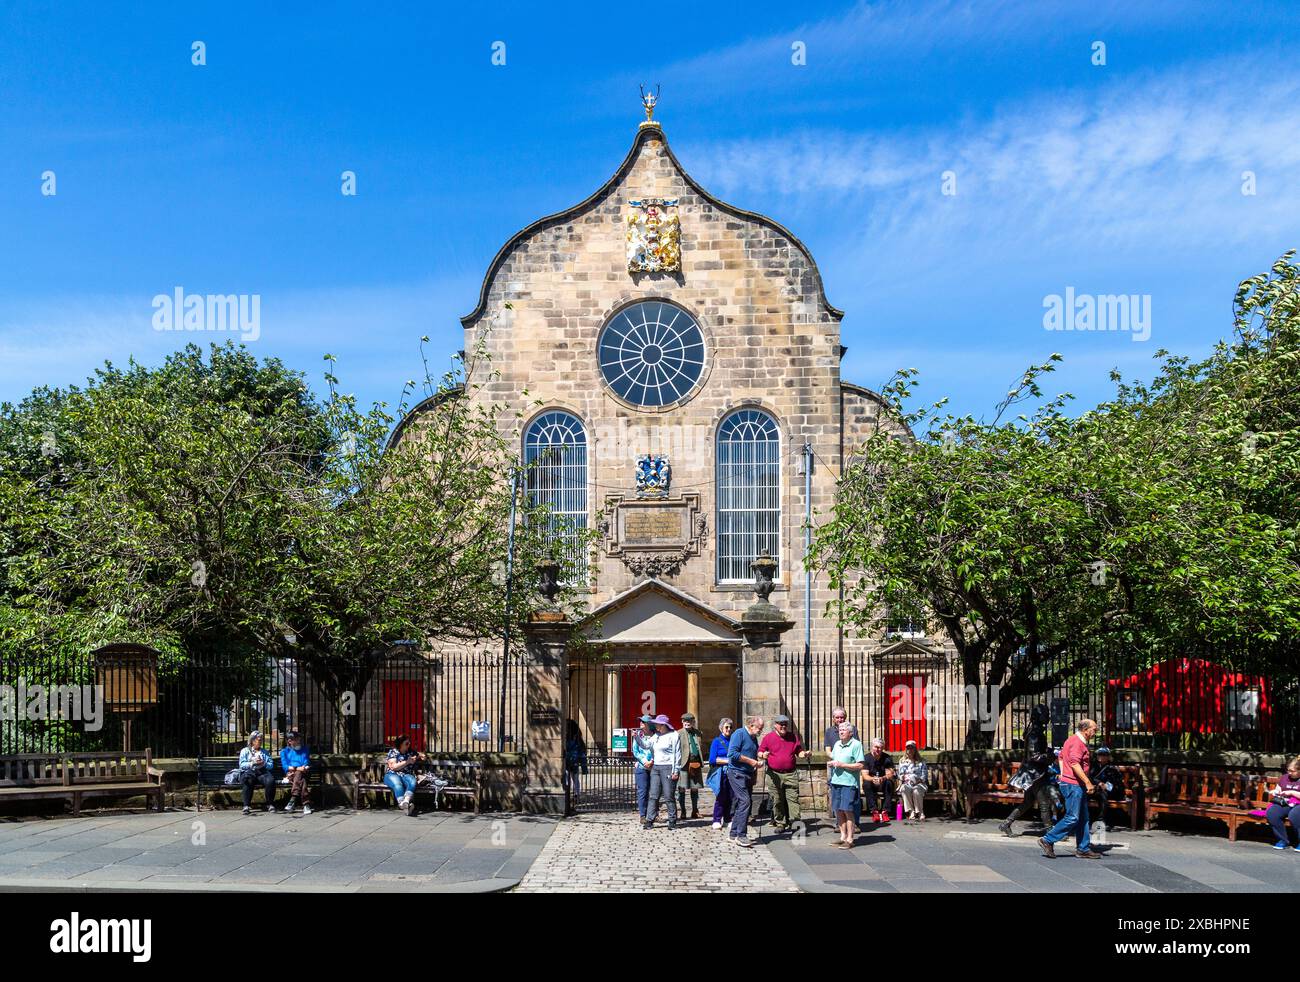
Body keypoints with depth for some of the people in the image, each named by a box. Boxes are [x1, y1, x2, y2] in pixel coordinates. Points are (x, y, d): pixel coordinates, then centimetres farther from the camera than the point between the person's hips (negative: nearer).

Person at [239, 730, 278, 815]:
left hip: (262, 773, 2)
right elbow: (242, 765, 4)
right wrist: (253, 763, -10)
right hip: (249, 772, -2)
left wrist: (263, 763, -7)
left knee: (270, 780, -33)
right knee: (248, 781, -39)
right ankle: (246, 806, -39)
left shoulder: (264, 752, 26)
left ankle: (270, 804, -21)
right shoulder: (245, 751, 19)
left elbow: (271, 765, 13)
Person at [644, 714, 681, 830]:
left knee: (669, 796, -2)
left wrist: (676, 771, -12)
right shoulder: (655, 736, 16)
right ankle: (650, 820, 2)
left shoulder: (673, 736, -5)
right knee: (653, 795, 2)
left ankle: (672, 821, 6)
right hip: (655, 767, 6)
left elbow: (677, 754, -8)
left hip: (668, 768, -6)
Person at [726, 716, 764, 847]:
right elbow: (732, 754, -20)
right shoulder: (739, 734, -10)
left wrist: (757, 763, 14)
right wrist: (750, 761, -17)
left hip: (748, 774, 9)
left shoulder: (754, 738, 17)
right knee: (745, 801, -17)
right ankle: (741, 835, -15)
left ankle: (734, 834, 15)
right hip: (737, 773, -9)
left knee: (743, 803, 8)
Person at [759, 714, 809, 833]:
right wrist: (763, 755, -15)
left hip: (791, 774, 1)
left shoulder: (793, 737, 13)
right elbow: (760, 752, 7)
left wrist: (804, 754, -3)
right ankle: (780, 824, 11)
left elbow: (799, 752, 19)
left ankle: (794, 821, -8)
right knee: (777, 801, 3)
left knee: (793, 798, -7)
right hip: (774, 775, -1)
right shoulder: (768, 737, 6)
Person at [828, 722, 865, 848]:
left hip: (849, 782, -7)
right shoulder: (837, 744, 15)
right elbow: (832, 759, 26)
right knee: (838, 810, 8)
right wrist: (832, 763, 1)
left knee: (847, 810, -6)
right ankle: (843, 837, 18)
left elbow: (860, 765, -14)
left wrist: (842, 764, -16)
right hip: (836, 781, 7)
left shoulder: (856, 744, -7)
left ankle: (849, 840, 0)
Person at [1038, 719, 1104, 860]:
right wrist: (1087, 782, -24)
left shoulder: (1073, 740, 18)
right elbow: (1075, 764, -25)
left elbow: (1061, 756, 28)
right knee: (1072, 818, -10)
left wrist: (1063, 774, 27)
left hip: (1077, 785, 11)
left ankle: (1083, 849, 15)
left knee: (1083, 818, 12)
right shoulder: (1077, 742, -16)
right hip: (1073, 785, -11)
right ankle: (1048, 841, -6)